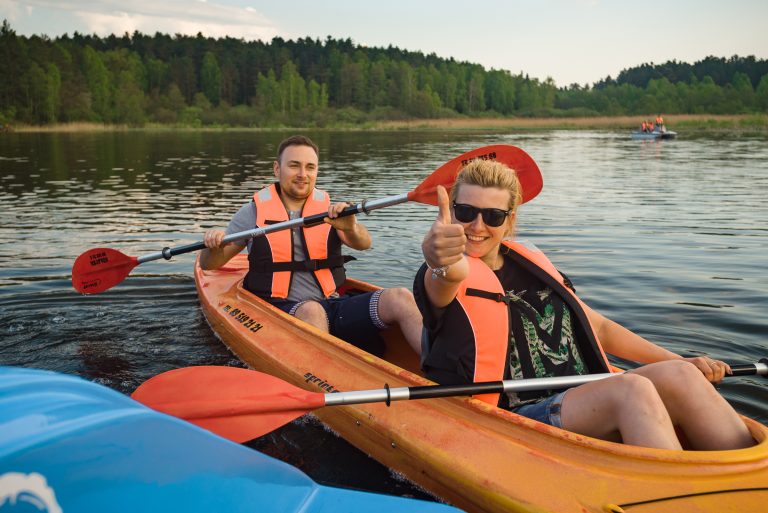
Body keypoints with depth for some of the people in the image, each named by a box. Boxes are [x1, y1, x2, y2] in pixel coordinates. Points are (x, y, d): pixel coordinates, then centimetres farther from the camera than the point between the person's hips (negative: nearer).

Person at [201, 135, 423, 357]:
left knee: (399, 297, -21)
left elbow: (363, 244, -7)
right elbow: (209, 265, 9)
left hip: (333, 307, 3)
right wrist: (214, 246, -15)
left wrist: (351, 228, -30)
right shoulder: (254, 211, 7)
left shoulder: (328, 209, 11)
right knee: (311, 311, -38)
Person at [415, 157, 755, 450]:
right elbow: (454, 275, -29)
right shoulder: (440, 277, -2)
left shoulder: (530, 265, 18)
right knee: (632, 390, -29)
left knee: (678, 375, -18)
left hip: (584, 407, 6)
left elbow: (598, 328, 22)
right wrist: (440, 262, -55)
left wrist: (682, 363, 12)